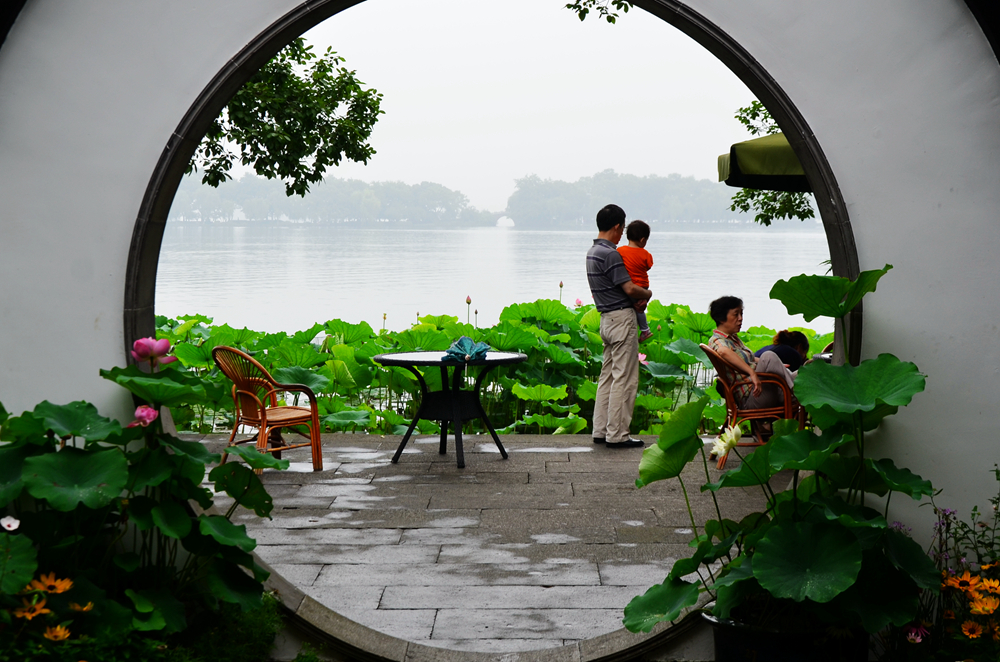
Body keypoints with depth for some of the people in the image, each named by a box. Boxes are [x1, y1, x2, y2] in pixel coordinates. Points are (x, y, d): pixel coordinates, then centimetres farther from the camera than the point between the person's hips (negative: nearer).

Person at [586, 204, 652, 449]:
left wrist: (636, 299, 4)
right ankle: (617, 435, -3)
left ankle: (601, 430, 16)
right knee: (624, 378, -5)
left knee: (608, 376, 13)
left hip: (606, 318, 10)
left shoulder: (592, 252, 13)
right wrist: (648, 294, 1)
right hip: (621, 318, -10)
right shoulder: (610, 254, -18)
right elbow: (630, 288, -20)